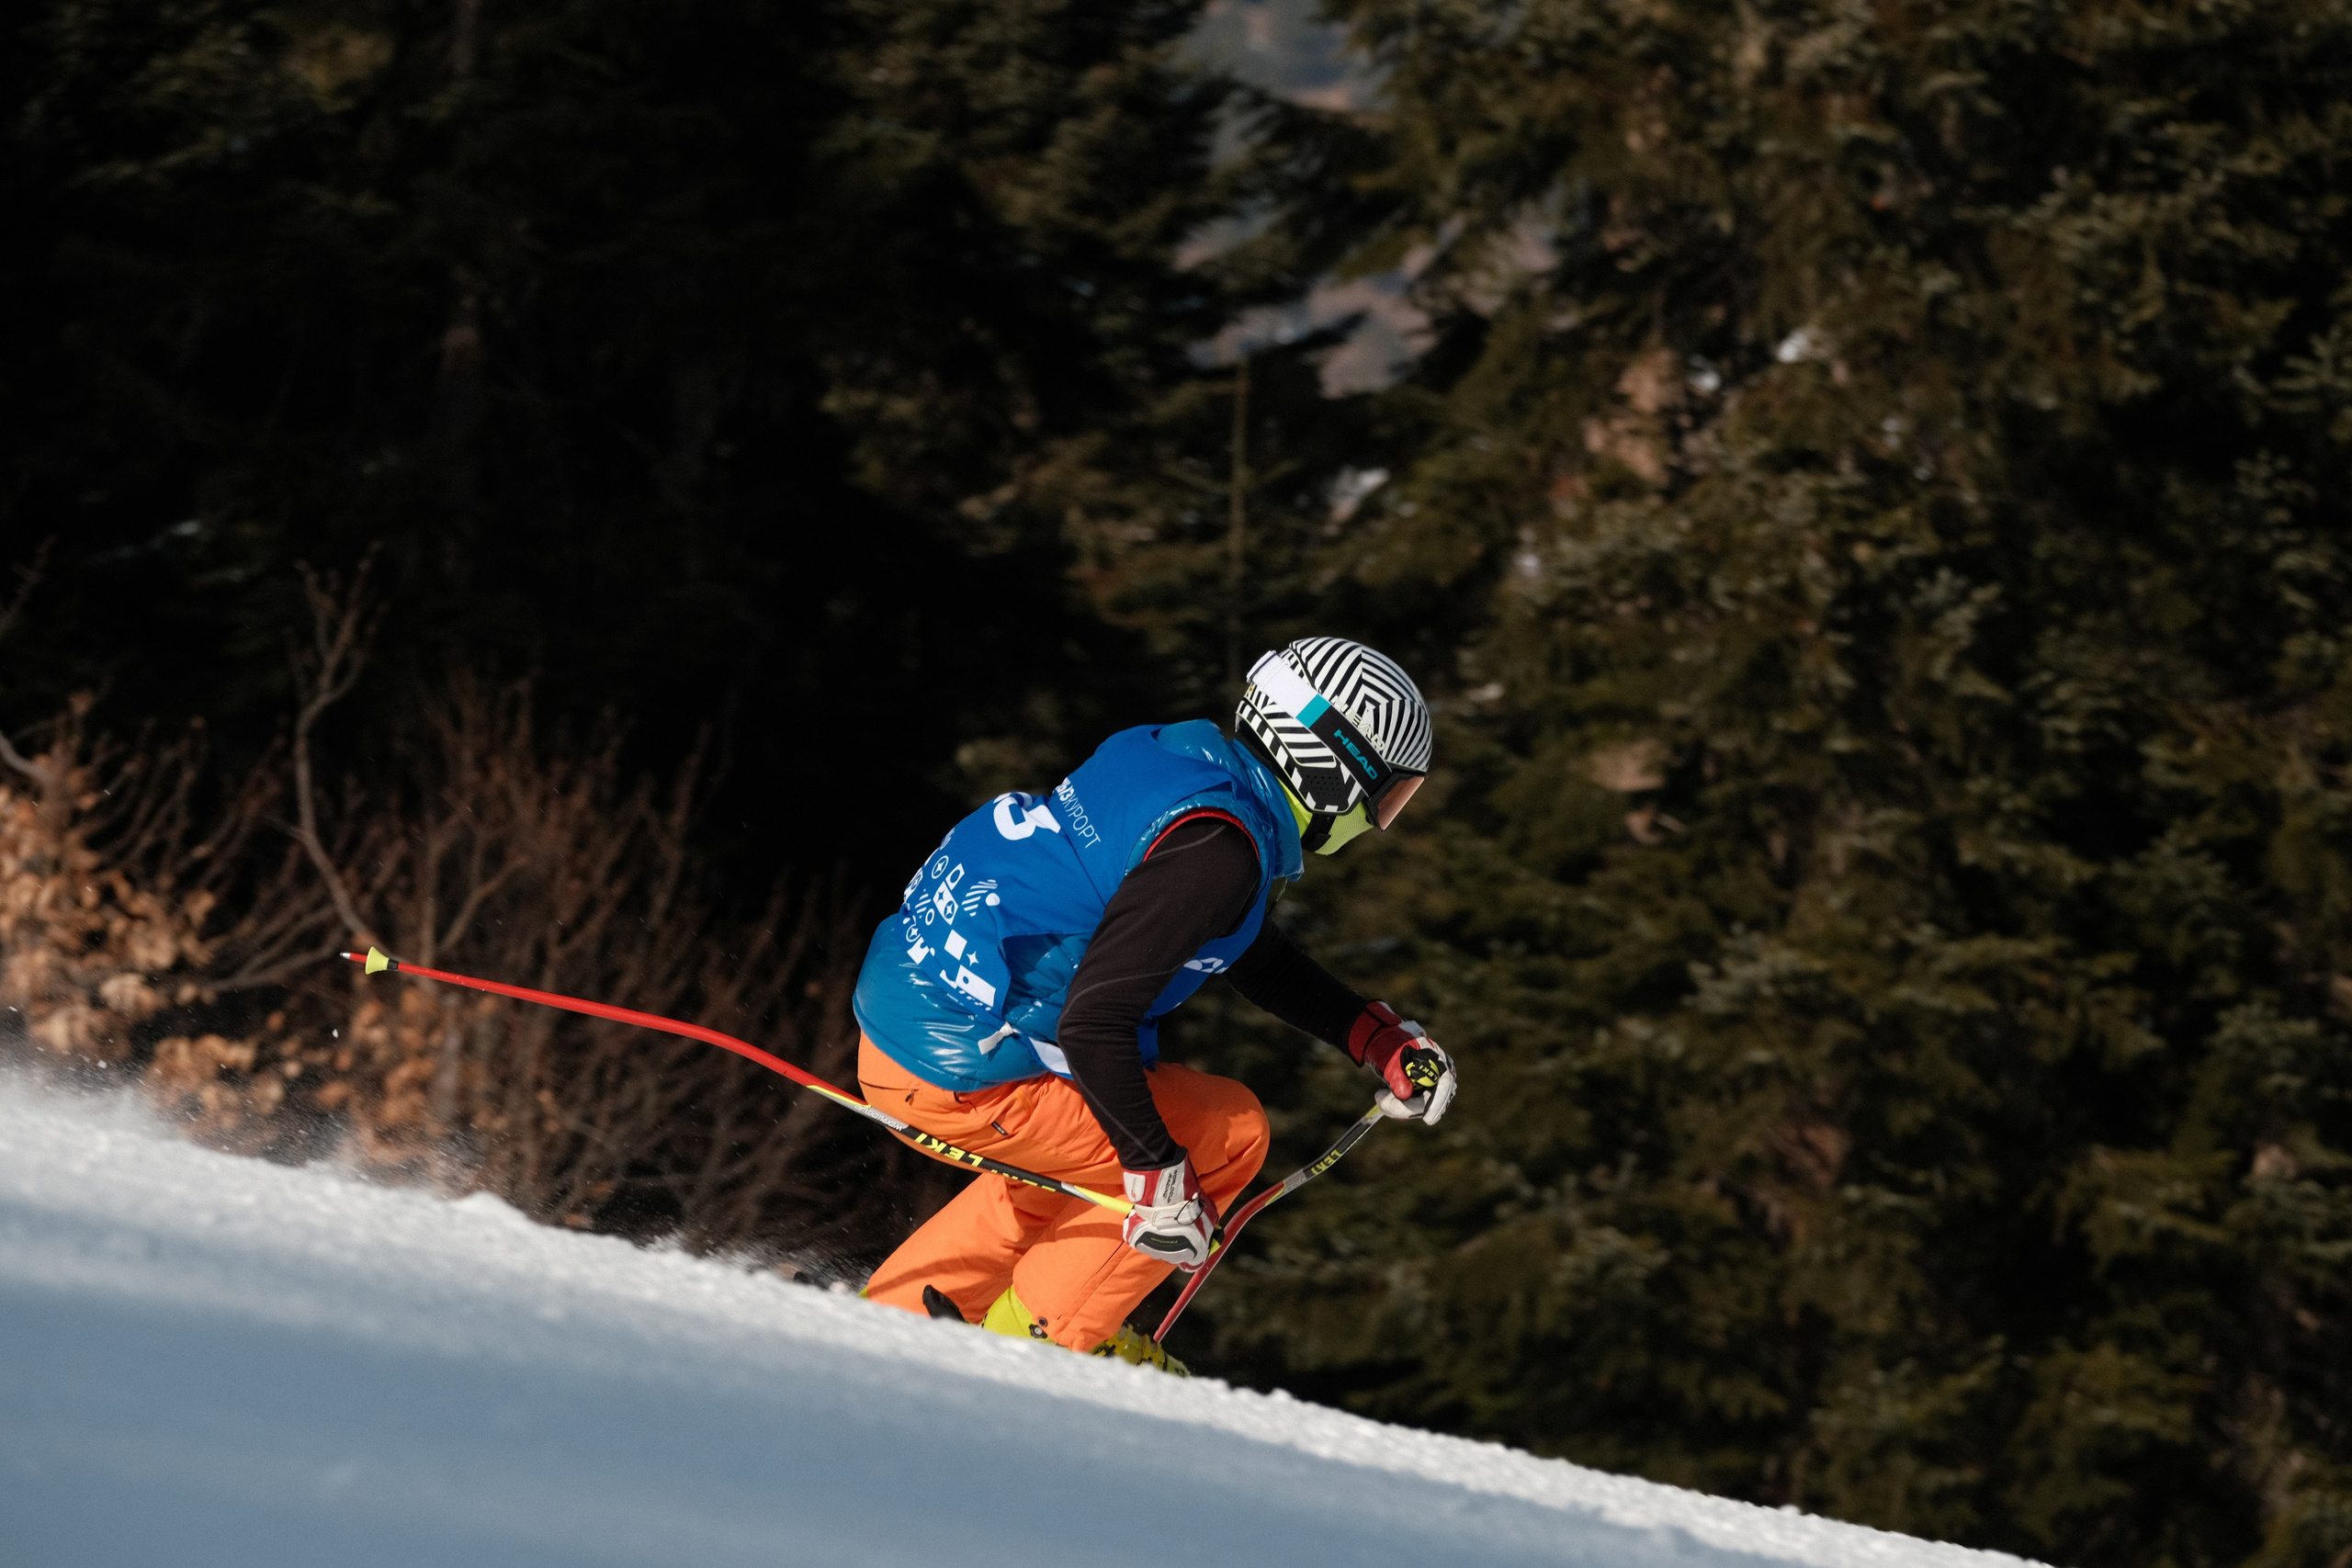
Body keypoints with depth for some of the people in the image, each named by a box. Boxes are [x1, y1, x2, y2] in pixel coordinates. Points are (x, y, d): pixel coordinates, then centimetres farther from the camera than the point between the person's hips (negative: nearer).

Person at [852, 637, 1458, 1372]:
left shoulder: (1186, 760, 10)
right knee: (1227, 1136, 3)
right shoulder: (1216, 846, -19)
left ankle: (896, 1315, 26)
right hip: (959, 1075, -9)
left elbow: (1255, 954, 26)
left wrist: (1379, 1038, 20)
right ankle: (1039, 1342, 5)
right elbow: (1096, 1021, -25)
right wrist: (1158, 1174, -18)